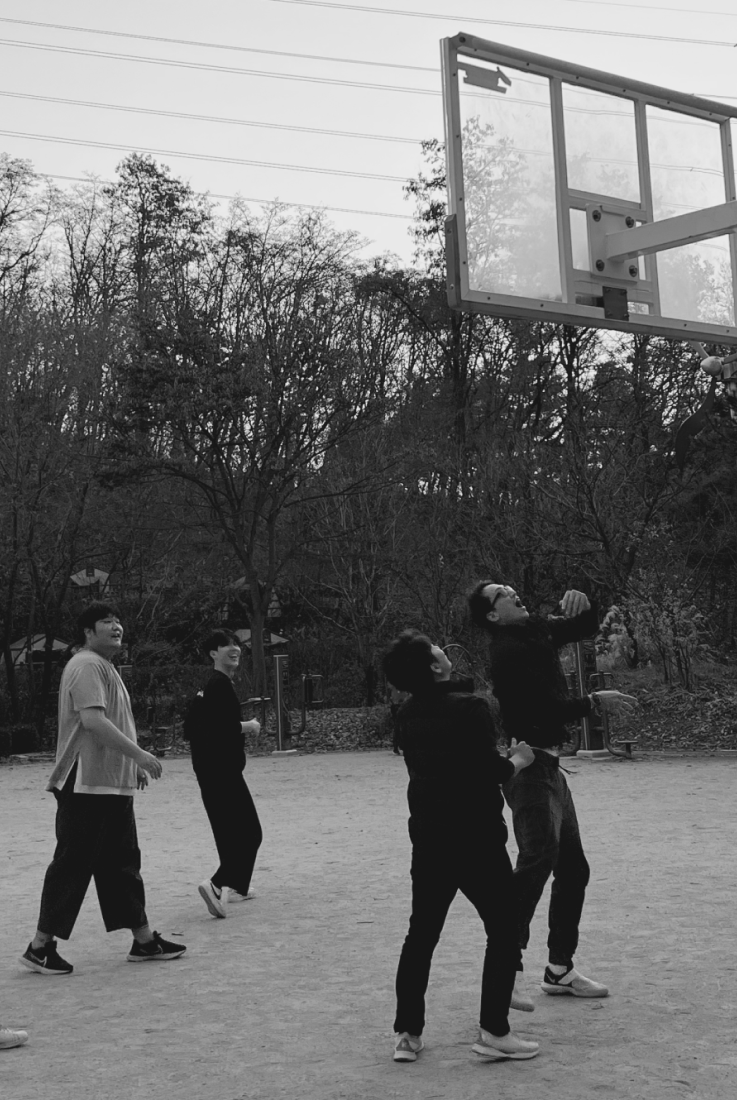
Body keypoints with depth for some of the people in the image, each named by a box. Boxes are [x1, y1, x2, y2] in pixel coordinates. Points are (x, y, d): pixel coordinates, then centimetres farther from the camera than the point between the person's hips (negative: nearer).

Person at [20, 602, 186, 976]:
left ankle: (143, 940, 19)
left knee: (122, 863, 13)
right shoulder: (86, 665, -13)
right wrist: (139, 754, -24)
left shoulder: (104, 667, 20)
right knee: (73, 864, -6)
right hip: (86, 785, -10)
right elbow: (92, 720, -25)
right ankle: (41, 946, 2)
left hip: (112, 785, 11)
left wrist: (134, 763, 20)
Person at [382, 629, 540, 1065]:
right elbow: (490, 771, -19)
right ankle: (494, 1031, 3)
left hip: (428, 837, 6)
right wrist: (518, 760, 1)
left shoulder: (409, 714, 5)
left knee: (422, 934, 13)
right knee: (504, 931, 6)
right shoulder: (471, 707, -16)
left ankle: (407, 1033, 14)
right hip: (476, 837, -6)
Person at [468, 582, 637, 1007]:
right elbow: (547, 709, -21)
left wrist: (582, 604, 1)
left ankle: (560, 971, 22)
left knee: (573, 868, 14)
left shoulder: (538, 633, 11)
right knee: (538, 859, -21)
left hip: (549, 767, 10)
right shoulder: (509, 652, -16)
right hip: (529, 766, -10)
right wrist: (594, 701, -12)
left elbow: (587, 628, 22)